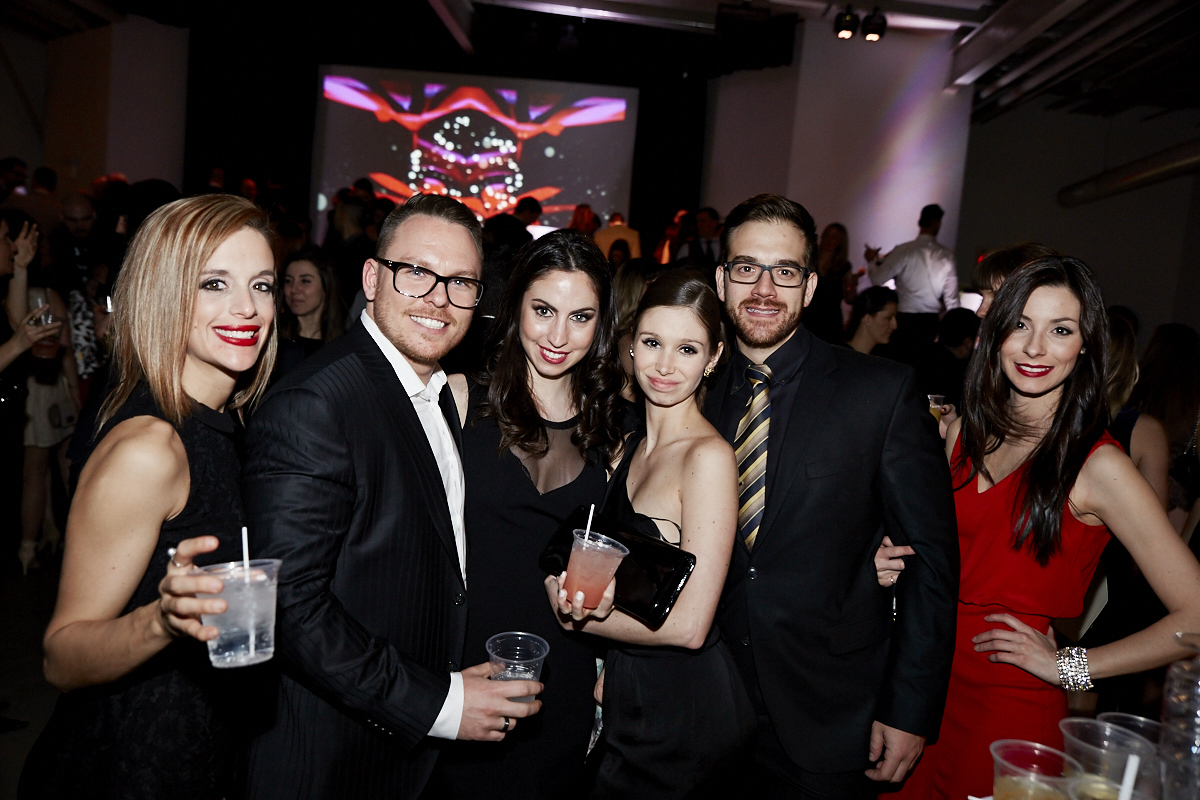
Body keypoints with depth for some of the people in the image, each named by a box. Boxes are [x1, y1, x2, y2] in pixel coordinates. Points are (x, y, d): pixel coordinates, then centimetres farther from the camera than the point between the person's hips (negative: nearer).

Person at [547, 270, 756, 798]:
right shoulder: (631, 446, 4)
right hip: (628, 695, 7)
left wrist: (572, 613, -13)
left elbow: (688, 625, -23)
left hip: (683, 710, -7)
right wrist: (574, 594, -9)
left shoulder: (709, 456, -21)